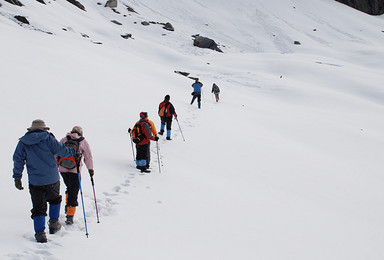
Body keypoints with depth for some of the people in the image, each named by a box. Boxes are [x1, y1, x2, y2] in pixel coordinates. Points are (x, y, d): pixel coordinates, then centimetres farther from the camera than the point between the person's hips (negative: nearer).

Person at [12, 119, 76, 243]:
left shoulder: (23, 142, 3)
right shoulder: (48, 139, -4)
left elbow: (18, 160, 2)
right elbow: (62, 151, -4)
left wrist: (17, 177, 8)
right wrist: (73, 151, 16)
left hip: (35, 181, 1)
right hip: (52, 179, -1)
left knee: (38, 207, 7)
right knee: (55, 199, 25)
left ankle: (40, 233, 0)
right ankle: (54, 223, 27)